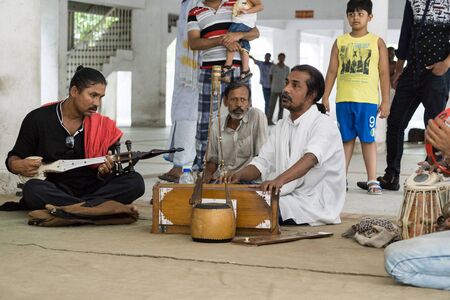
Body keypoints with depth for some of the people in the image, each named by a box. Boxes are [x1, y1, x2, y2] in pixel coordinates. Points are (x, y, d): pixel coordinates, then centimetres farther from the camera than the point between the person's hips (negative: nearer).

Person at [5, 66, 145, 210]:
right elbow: (13, 158, 8)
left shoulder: (103, 127, 6)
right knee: (32, 189, -36)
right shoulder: (38, 119, -1)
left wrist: (104, 171, -13)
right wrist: (18, 166, -16)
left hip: (91, 189, 3)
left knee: (135, 181, -22)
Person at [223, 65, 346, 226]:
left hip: (314, 206, -7)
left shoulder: (323, 125, -10)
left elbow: (311, 158, -30)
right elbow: (262, 163, 10)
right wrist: (239, 175, -13)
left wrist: (280, 180, -48)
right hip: (286, 197, 7)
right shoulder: (281, 126, 16)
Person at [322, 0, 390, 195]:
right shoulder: (340, 42, 10)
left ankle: (372, 181, -2)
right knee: (346, 139, 8)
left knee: (368, 139, -2)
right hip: (343, 99, 2)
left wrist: (385, 101, -3)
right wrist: (325, 97, 3)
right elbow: (332, 71, 10)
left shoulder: (377, 42, 4)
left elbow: (384, 73, 2)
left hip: (368, 100, -2)